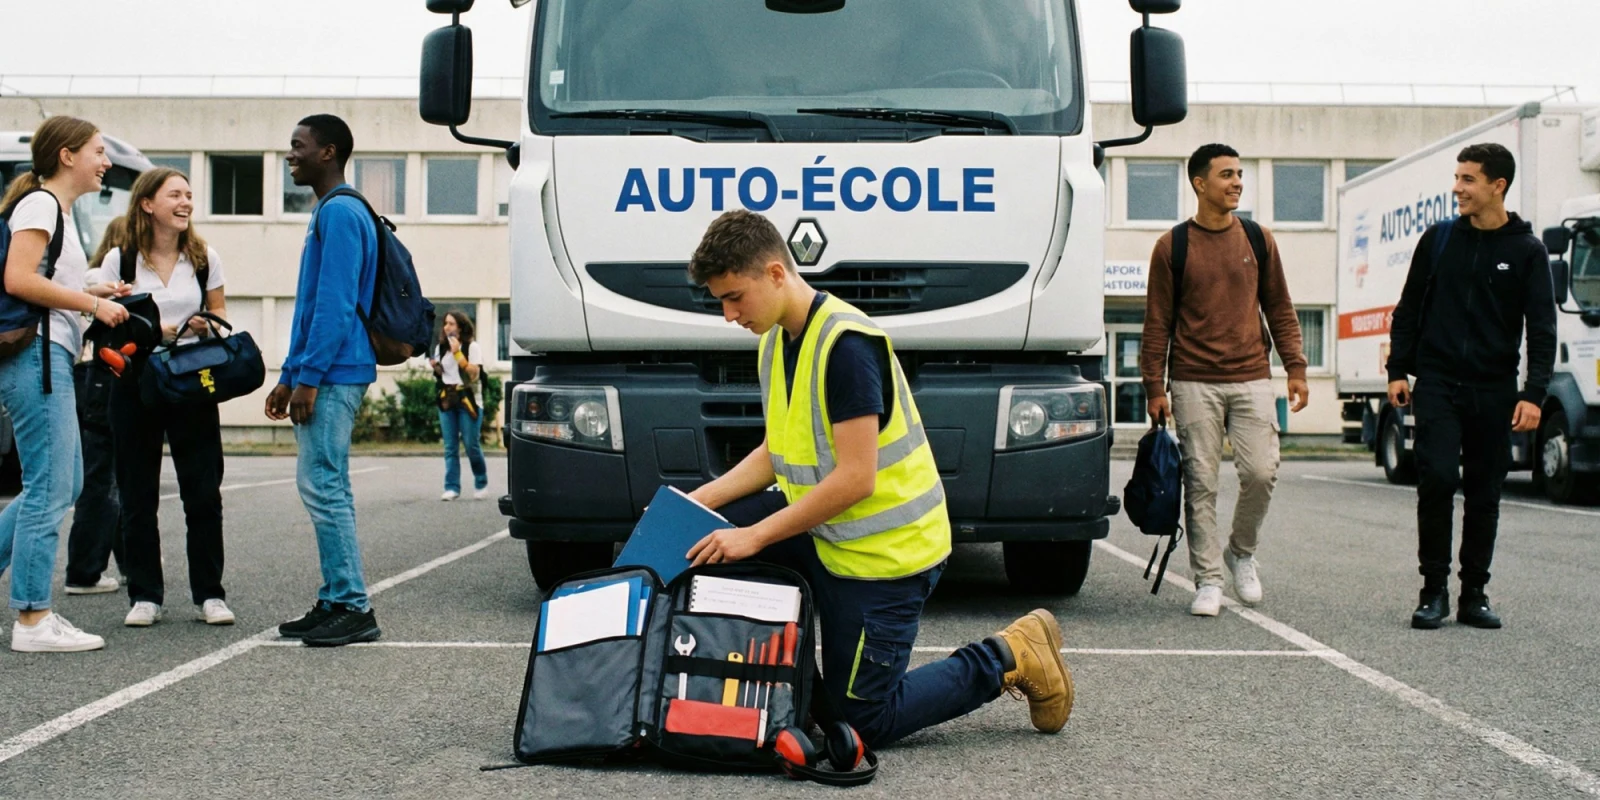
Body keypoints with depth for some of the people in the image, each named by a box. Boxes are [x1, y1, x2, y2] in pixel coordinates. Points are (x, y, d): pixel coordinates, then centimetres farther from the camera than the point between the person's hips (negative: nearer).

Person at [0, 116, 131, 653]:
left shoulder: (60, 210, 21)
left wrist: (92, 295, 9)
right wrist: (92, 303, -14)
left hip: (50, 358, 10)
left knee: (63, 485, 14)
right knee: (49, 488, -8)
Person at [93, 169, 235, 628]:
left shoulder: (204, 258, 6)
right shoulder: (120, 260, 0)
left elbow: (220, 313, 14)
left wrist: (207, 326, -9)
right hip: (136, 385, -1)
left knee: (204, 494, -1)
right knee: (138, 498, 2)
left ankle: (209, 593, 8)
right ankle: (145, 595, 12)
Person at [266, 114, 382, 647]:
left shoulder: (340, 213, -11)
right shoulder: (328, 212, 21)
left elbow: (336, 304, -19)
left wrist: (308, 377, -20)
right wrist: (289, 377, 23)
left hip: (333, 375, -11)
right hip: (322, 376, 11)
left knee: (325, 487, -9)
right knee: (322, 486, 11)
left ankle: (353, 608, -6)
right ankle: (335, 603, 17)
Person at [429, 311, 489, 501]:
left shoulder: (472, 346, -4)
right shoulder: (441, 347, 13)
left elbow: (474, 373, -15)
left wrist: (457, 352, -20)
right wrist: (435, 367, -1)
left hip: (468, 400, -5)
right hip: (447, 400, 5)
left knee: (472, 445, -4)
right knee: (450, 447, 0)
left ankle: (481, 484, 13)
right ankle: (452, 487, 0)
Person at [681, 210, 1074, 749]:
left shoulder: (846, 343, -24)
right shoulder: (775, 340, 6)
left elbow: (855, 479, -27)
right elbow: (777, 454, 11)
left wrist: (755, 536, -24)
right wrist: (699, 500, -2)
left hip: (885, 551, -9)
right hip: (823, 534, 9)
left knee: (866, 722, -4)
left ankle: (1010, 659, 11)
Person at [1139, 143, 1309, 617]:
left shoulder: (1258, 240, 10)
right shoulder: (1172, 247, 2)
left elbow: (1279, 309, 14)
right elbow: (1158, 323, 3)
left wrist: (1295, 368, 5)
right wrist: (1155, 388, -2)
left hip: (1252, 381, 2)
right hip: (1194, 384, -2)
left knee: (1261, 472, -7)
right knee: (1200, 483, -1)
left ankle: (1242, 552, 19)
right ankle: (1208, 580, 8)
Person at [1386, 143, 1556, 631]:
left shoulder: (1527, 251, 3)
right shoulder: (1439, 239, 7)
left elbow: (1542, 329, 0)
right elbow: (1409, 310, 11)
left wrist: (1533, 394, -10)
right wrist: (1398, 370, 3)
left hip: (1493, 390, 0)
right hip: (1437, 383, 0)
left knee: (1485, 492, 5)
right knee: (1437, 479, -12)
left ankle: (1474, 594, 14)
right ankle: (1434, 589, -2)